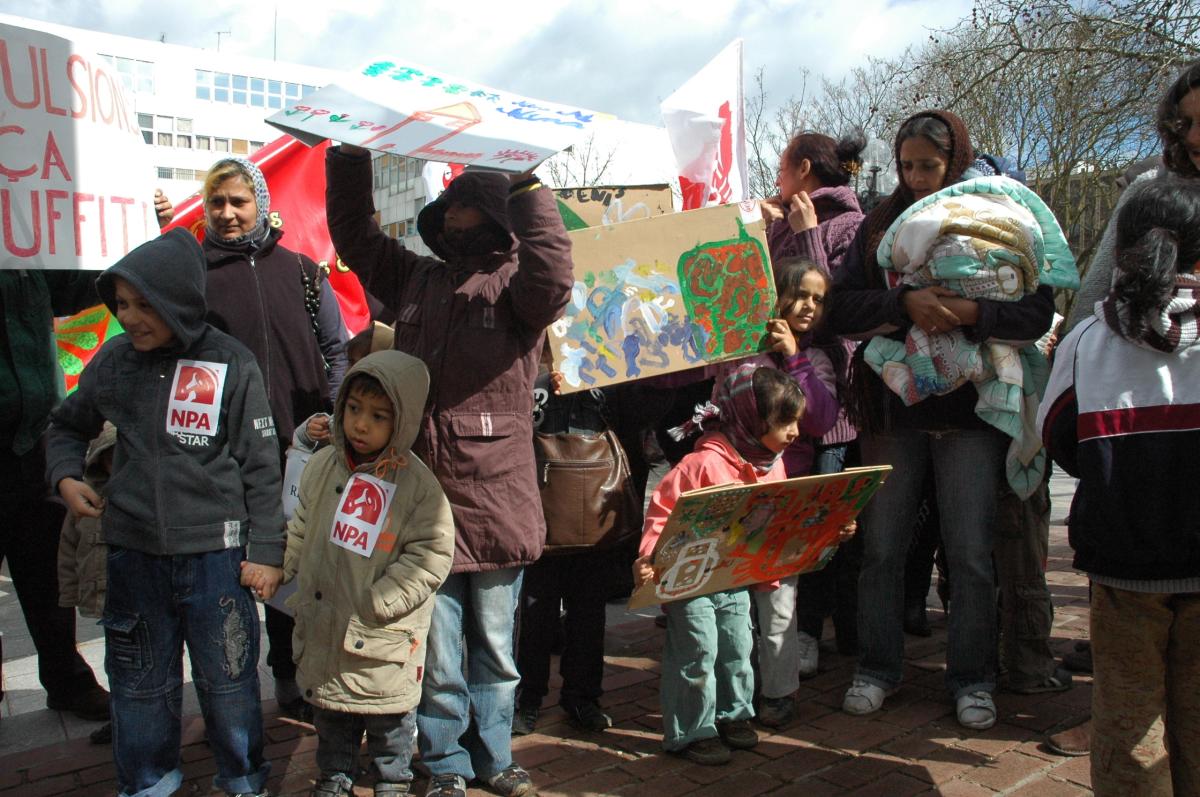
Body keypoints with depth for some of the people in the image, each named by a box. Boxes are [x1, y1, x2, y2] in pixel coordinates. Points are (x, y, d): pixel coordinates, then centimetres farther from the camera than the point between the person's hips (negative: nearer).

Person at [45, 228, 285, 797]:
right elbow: (68, 424, 20)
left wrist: (266, 551, -6)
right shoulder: (114, 360, 1)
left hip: (215, 552, -3)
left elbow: (260, 467, -5)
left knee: (228, 679, 7)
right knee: (140, 680, 15)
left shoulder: (231, 365, -8)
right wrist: (66, 476, 1)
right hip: (132, 551, 3)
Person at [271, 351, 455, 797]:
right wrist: (275, 568, 5)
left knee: (389, 714, 13)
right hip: (323, 625, 5)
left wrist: (375, 603, -19)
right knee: (329, 709, 21)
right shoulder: (322, 467, 0)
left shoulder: (417, 484, -15)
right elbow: (301, 531, 13)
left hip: (383, 640, -4)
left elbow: (432, 553, -16)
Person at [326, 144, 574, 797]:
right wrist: (349, 160, 11)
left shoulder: (514, 283, -2)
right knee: (437, 650, 11)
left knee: (494, 647, 13)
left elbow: (552, 285, -25)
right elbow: (354, 234, 22)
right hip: (424, 499, 3)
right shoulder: (416, 279, 13)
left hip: (495, 499, -3)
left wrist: (527, 189, -25)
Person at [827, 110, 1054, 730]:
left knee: (971, 554, 2)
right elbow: (841, 307, -3)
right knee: (881, 547, 7)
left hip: (969, 407, -2)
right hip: (891, 406, 2)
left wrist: (971, 312, -22)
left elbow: (1037, 313, -6)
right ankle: (878, 668, 23)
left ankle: (972, 678, 19)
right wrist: (904, 303, -19)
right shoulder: (880, 225, 8)